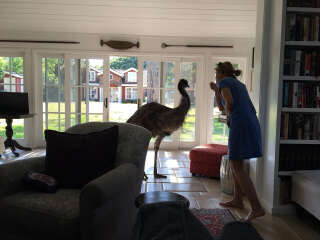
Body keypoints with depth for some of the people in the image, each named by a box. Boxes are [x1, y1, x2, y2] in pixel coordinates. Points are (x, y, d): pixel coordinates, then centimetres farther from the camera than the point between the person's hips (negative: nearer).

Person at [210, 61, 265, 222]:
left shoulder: (223, 82, 2)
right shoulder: (238, 84, 28)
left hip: (240, 125, -9)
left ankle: (257, 208, -11)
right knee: (235, 163, 19)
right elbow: (221, 107, 32)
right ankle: (237, 200, 27)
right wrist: (215, 90, 30)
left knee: (237, 168, -7)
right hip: (252, 124, 9)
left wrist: (228, 117, 3)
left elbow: (229, 102, -15)